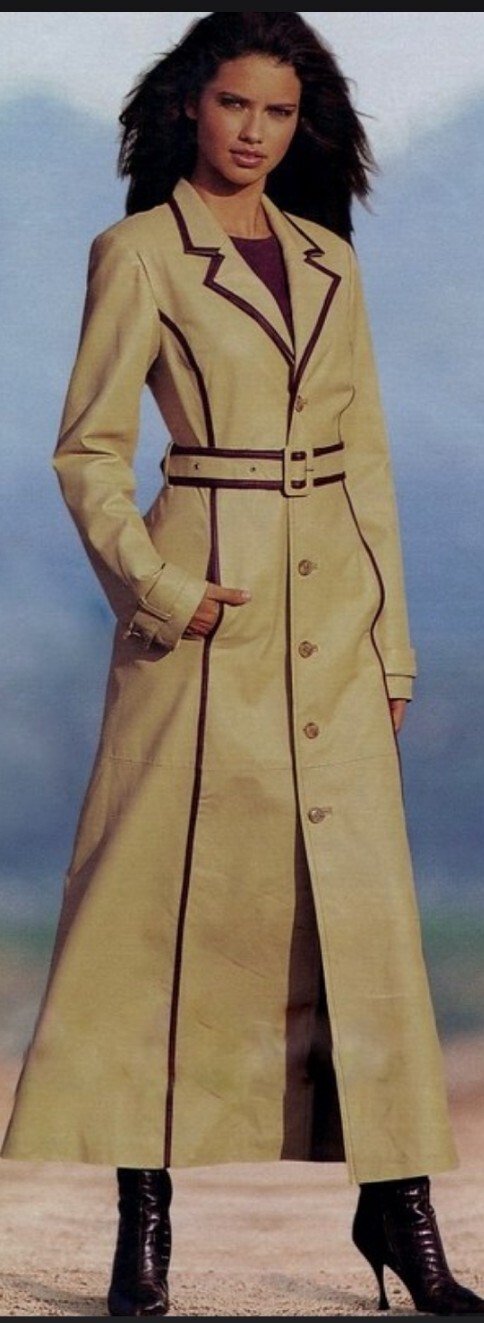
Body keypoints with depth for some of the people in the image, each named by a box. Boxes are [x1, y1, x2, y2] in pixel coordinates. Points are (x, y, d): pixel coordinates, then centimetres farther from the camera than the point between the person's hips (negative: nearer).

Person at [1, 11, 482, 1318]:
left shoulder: (331, 265, 14)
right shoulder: (138, 254, -1)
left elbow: (365, 454, 15)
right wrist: (154, 587, -14)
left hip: (335, 609, 5)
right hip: (213, 604, -4)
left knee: (363, 901, 3)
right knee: (176, 899, -3)